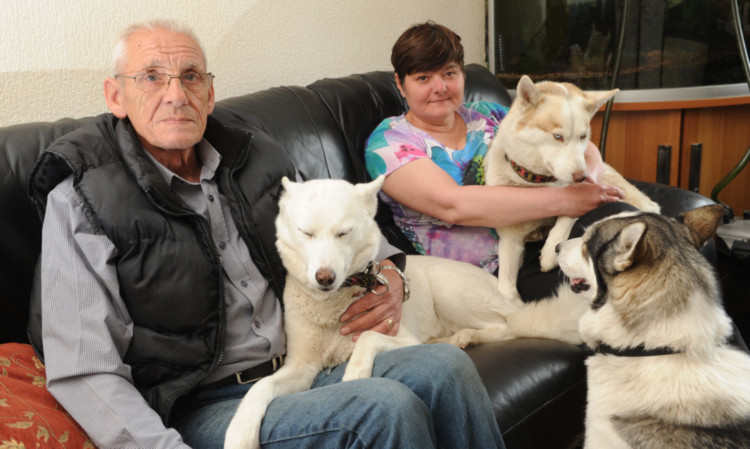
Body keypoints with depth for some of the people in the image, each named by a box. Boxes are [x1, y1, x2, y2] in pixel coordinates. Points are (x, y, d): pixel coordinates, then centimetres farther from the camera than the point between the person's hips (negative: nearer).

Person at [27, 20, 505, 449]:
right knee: (388, 408, -27)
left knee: (447, 366, -18)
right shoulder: (81, 200, -8)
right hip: (198, 410, -5)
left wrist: (388, 273, 2)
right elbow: (82, 373, -13)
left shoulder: (256, 158, 8)